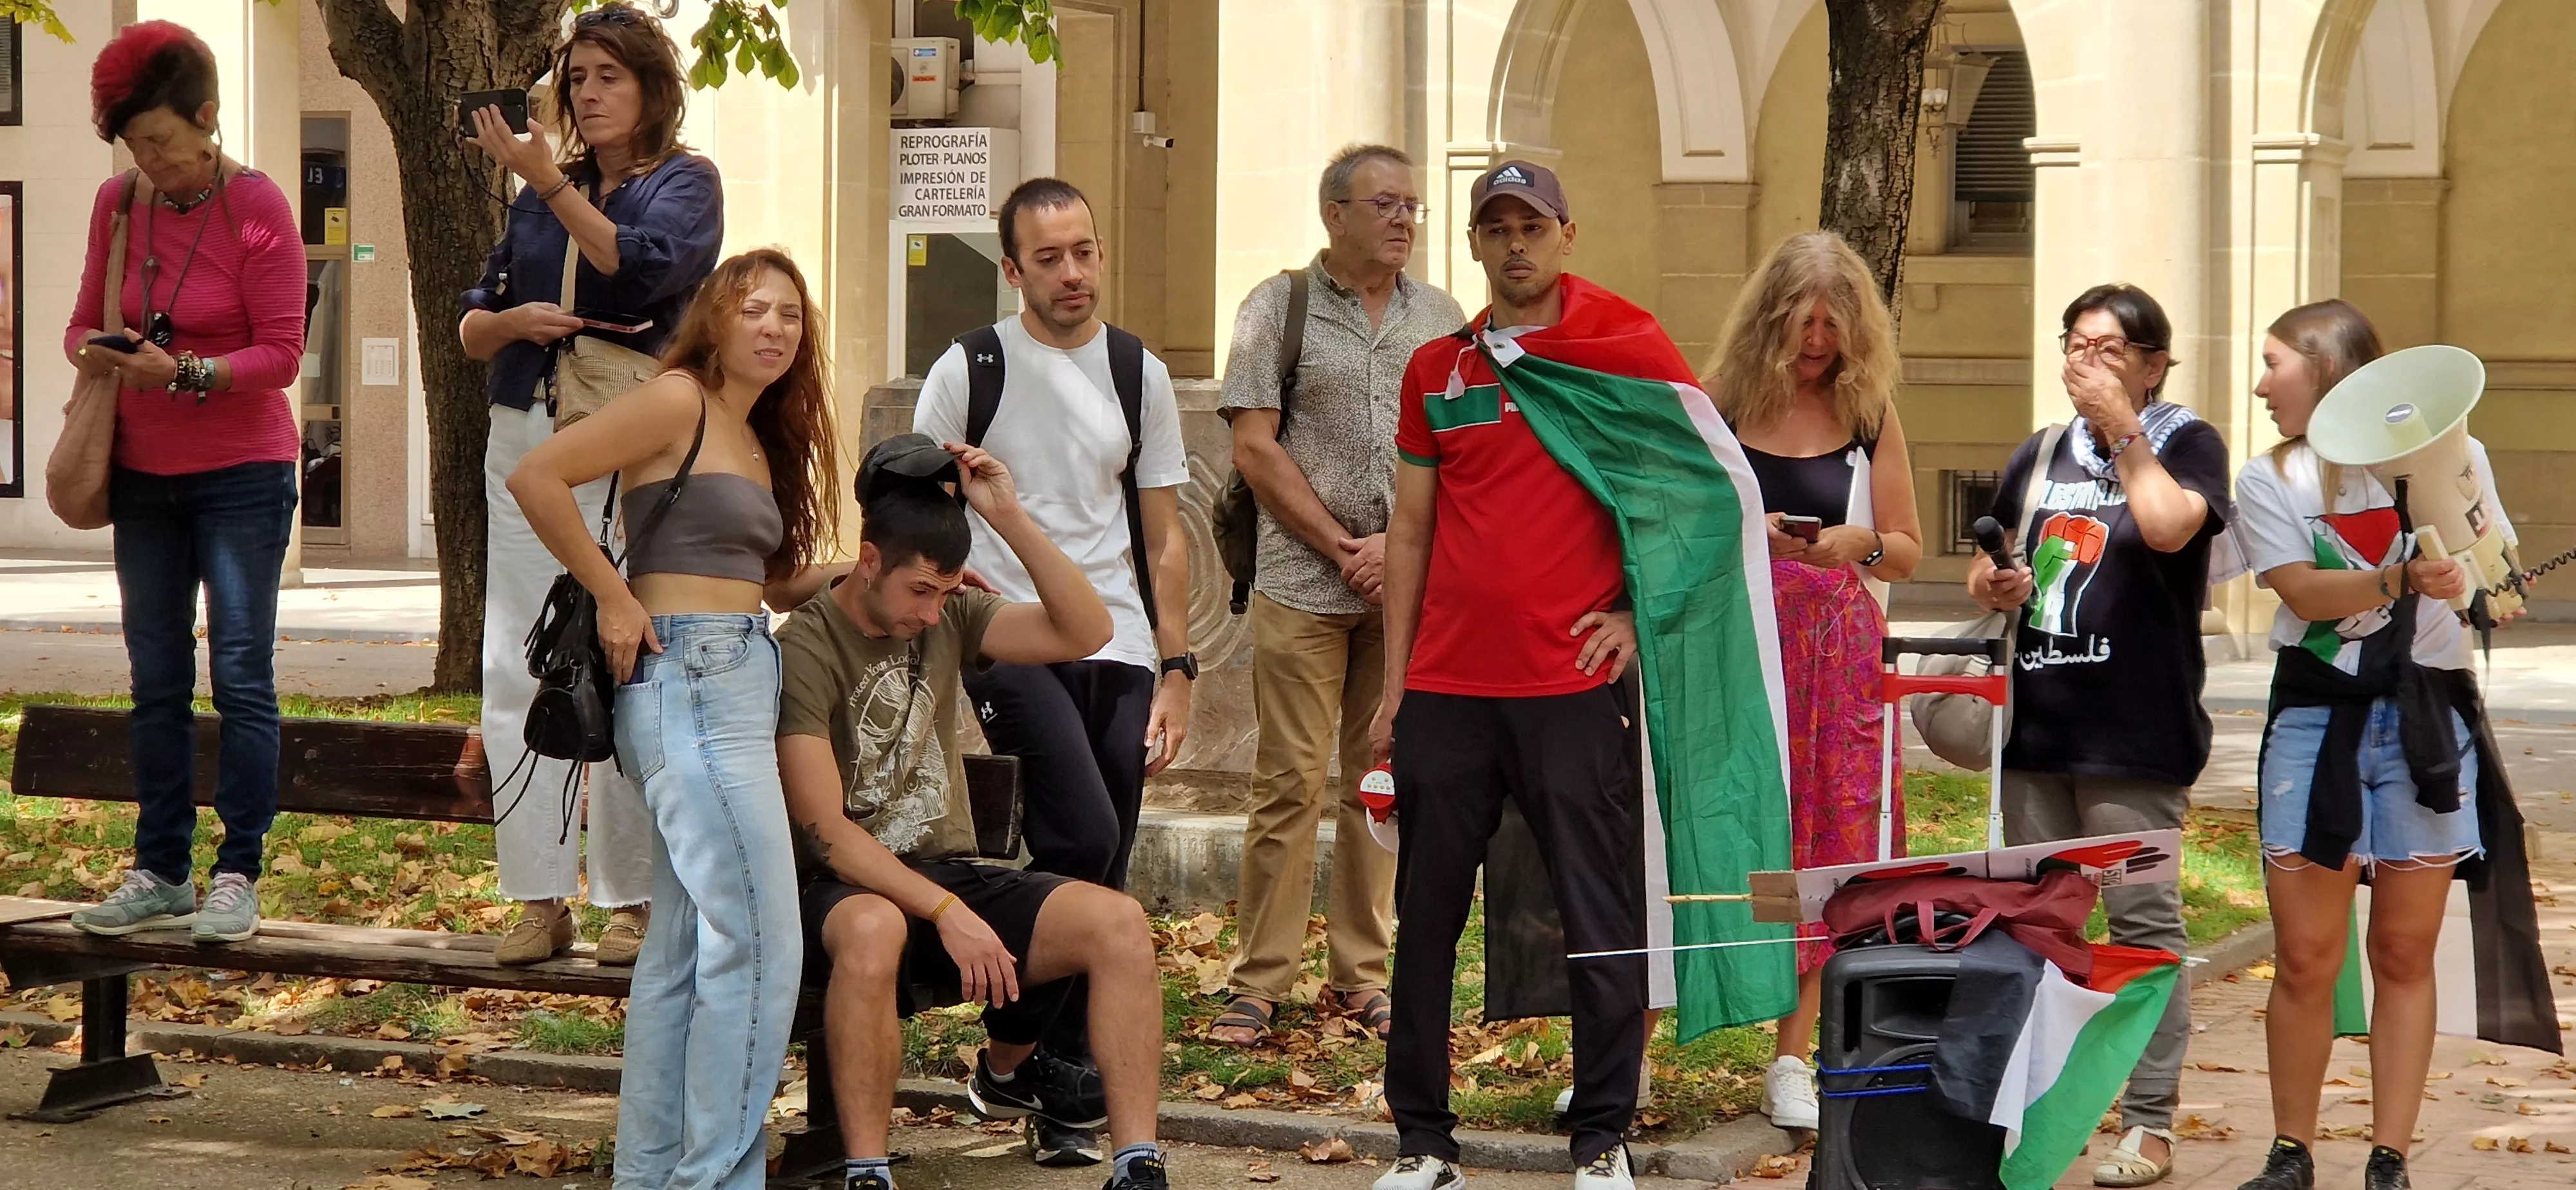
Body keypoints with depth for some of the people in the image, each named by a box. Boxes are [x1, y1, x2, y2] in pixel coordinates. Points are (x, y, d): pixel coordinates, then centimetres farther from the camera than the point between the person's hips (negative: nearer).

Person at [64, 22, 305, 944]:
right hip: (144, 476, 5)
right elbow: (84, 320, 9)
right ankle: (160, 873, 12)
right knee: (156, 681, 7)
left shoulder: (258, 210, -12)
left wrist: (184, 373, -27)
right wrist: (92, 352, -15)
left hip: (242, 471, -5)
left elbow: (281, 353, -14)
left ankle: (238, 877, -4)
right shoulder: (118, 203, 2)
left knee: (241, 673, -6)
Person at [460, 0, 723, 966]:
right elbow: (471, 325, 17)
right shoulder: (539, 191, 17)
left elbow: (641, 269, -19)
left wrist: (550, 182, -19)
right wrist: (511, 321, -5)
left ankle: (633, 898, 0)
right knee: (515, 675, -1)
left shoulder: (684, 183, 2)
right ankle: (541, 896, 3)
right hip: (526, 441, 5)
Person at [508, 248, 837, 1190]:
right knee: (758, 944, -11)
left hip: (742, 680, 9)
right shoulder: (678, 402, -8)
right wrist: (613, 597, -13)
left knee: (685, 946, 11)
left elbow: (757, 576, 14)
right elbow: (536, 476, -15)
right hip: (690, 679, -9)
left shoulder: (759, 441, 18)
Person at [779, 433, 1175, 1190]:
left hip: (951, 874, 6)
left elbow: (1086, 633, -5)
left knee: (1117, 921, -19)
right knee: (873, 930, -42)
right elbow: (825, 831, -17)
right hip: (849, 889, -6)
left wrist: (1010, 518, -13)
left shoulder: (951, 619, 8)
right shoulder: (804, 652, -11)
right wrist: (947, 915, -24)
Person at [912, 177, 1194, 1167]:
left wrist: (1175, 670, 8)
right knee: (1085, 837, -22)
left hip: (1118, 650, 4)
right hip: (1010, 642, -4)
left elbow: (1163, 538, 14)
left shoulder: (1139, 373, 11)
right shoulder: (969, 369, 1)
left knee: (1103, 877, 3)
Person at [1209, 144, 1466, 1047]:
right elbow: (1256, 449, -3)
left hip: (1409, 590, 3)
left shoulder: (1440, 319, 12)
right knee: (1290, 780, -5)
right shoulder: (1280, 307, 2)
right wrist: (1341, 548, -7)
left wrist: (1401, 544, -6)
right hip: (1303, 587, -3)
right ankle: (1258, 982, 0)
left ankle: (1362, 974, 14)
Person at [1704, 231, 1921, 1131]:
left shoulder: (1870, 417, 6)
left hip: (1835, 654, 2)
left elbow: (1908, 551, 10)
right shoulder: (1719, 406, 1)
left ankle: (1791, 1065, 9)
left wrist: (1859, 542, -11)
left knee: (1824, 840, 1)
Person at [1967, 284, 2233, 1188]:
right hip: (2037, 723, 6)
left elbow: (2169, 527, -21)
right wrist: (1990, 585, 2)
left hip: (2136, 731, -6)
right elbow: (1992, 564, 26)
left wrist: (2120, 428, -12)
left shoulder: (2186, 443, 0)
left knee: (2143, 923, -5)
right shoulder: (2039, 456, 17)